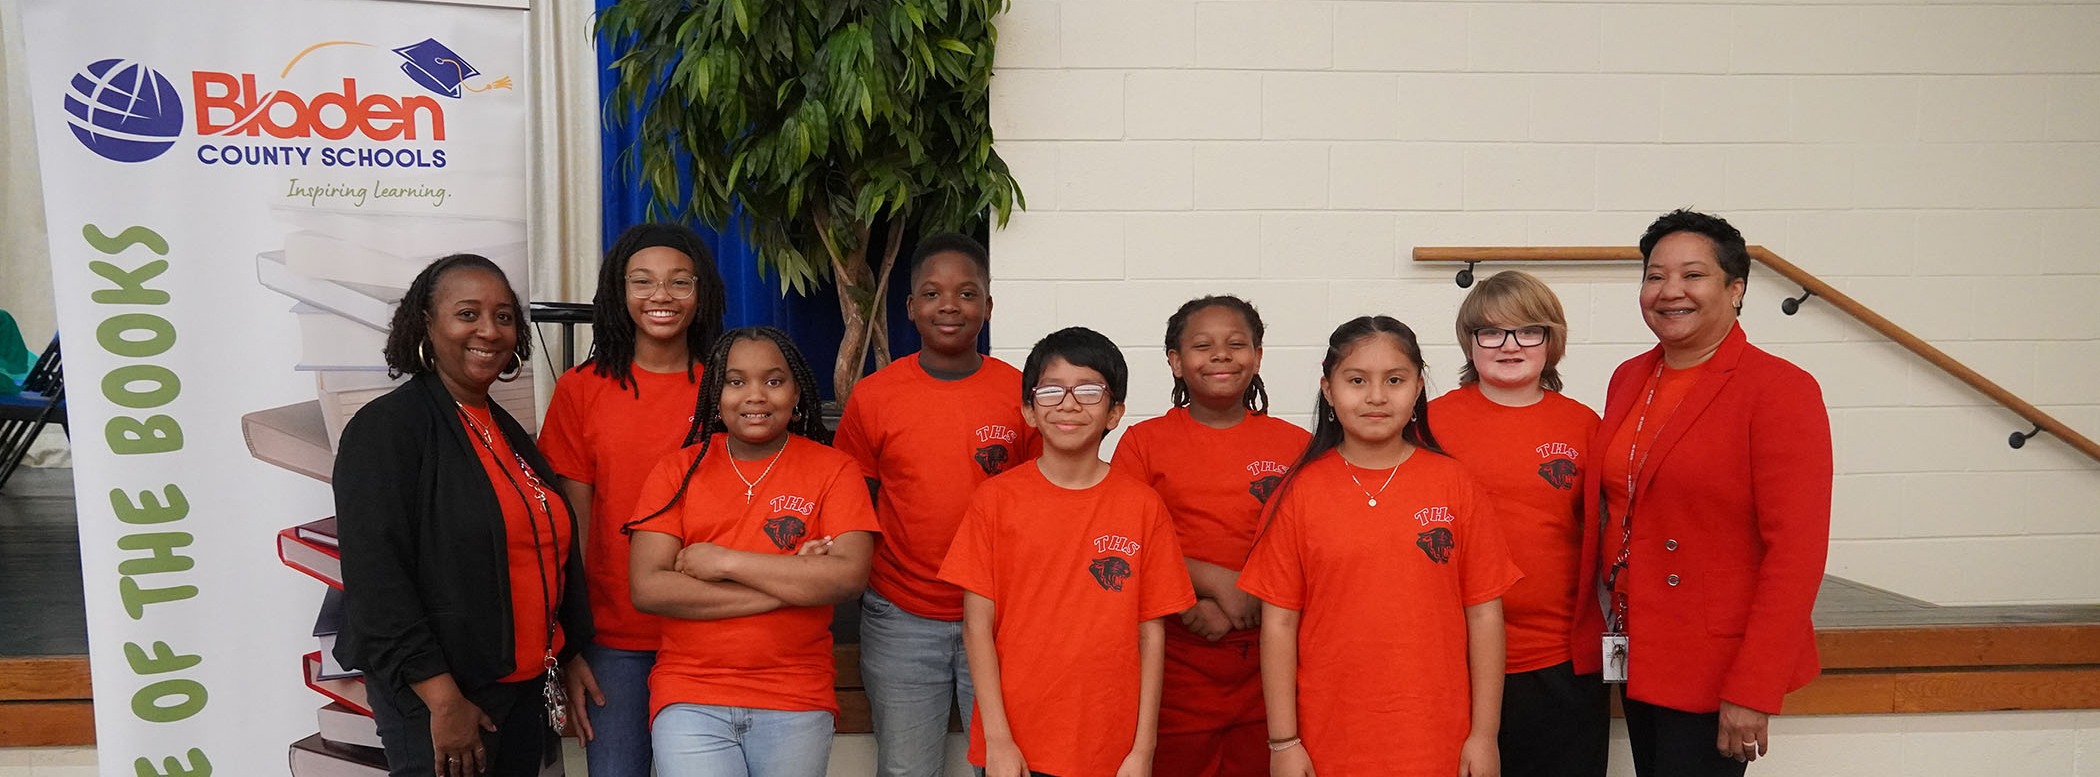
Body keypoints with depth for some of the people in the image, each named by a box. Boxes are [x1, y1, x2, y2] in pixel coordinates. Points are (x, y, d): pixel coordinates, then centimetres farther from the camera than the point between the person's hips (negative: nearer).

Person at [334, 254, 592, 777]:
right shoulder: (385, 429, -11)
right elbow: (376, 579, -19)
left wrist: (570, 656, 15)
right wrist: (444, 700, -21)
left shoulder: (508, 432, 12)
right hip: (436, 700, -7)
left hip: (527, 689, 7)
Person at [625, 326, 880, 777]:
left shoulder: (833, 470, -1)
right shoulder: (679, 470, 2)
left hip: (796, 703, 0)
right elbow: (646, 589, -9)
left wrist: (725, 561, -14)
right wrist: (788, 584, -13)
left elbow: (849, 578, -15)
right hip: (690, 695, 0)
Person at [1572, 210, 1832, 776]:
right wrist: (1596, 635, 7)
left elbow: (1796, 552, -16)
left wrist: (1753, 691, -19)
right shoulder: (1629, 380, 7)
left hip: (1715, 670, -6)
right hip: (1637, 656, 6)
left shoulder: (1779, 390, -12)